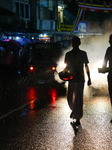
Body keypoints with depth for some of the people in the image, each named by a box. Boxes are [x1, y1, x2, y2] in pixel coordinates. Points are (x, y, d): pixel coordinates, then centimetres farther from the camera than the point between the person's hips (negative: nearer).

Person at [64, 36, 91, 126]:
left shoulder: (83, 54, 2)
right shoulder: (68, 54, 8)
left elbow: (86, 67, 7)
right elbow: (67, 67, 13)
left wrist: (89, 79, 6)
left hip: (80, 80, -3)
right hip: (71, 79, 3)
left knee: (78, 99, -6)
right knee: (70, 98, 6)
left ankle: (78, 119, -1)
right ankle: (74, 110, 38)